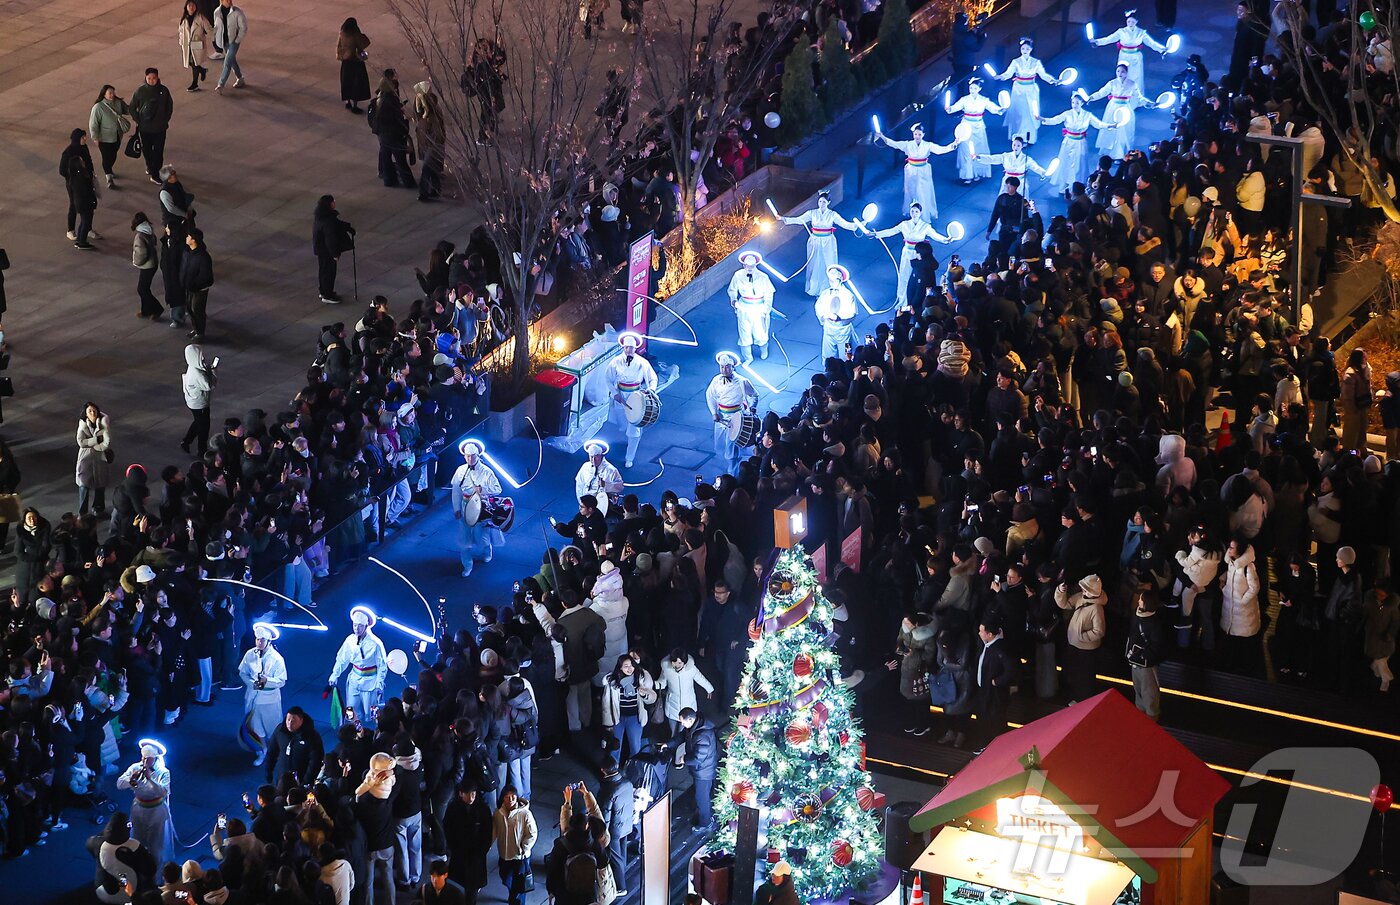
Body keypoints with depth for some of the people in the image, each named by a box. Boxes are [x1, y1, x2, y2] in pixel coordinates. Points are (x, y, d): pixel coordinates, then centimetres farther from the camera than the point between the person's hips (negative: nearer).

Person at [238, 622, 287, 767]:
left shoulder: (277, 658, -16)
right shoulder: (250, 654, -7)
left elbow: (281, 681, -14)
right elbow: (242, 672, 3)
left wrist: (267, 681, -31)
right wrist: (252, 683, -14)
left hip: (269, 699, -3)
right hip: (252, 697, 3)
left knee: (271, 728, 12)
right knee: (254, 727, 10)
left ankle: (273, 753, 37)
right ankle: (261, 753, 30)